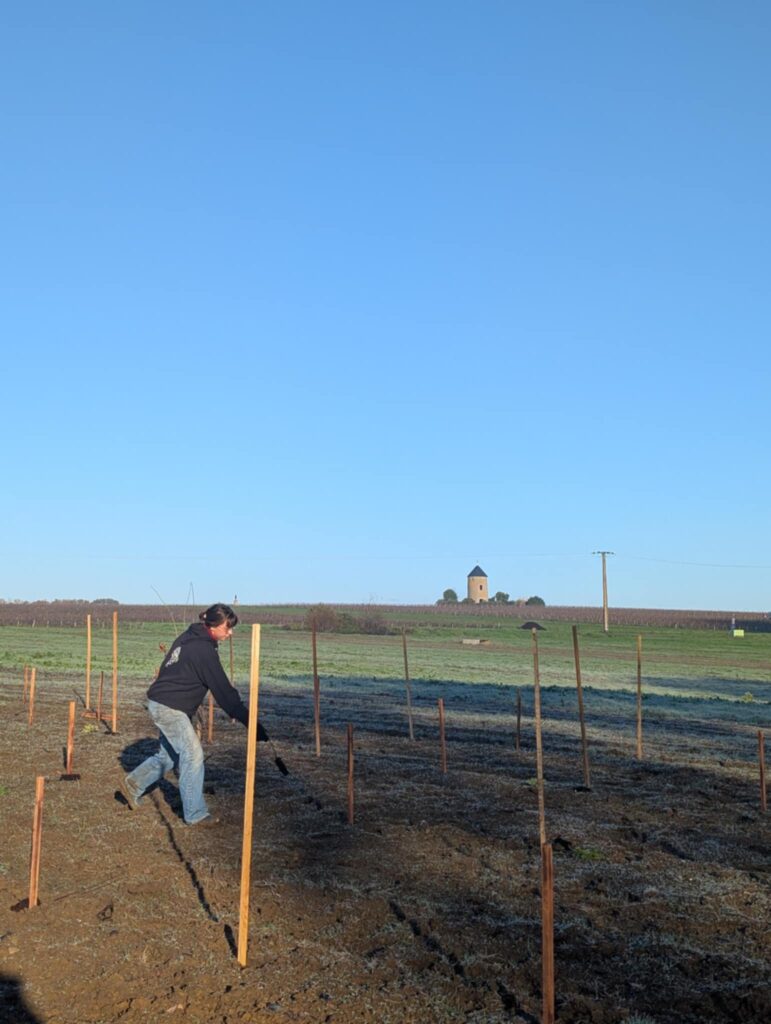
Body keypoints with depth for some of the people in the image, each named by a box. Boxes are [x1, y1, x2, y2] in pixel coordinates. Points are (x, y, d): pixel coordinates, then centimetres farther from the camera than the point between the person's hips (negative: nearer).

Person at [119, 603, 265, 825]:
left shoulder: (189, 637, 6)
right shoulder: (204, 650, -22)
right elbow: (223, 690, -24)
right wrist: (251, 722, -22)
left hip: (162, 702, 10)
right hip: (169, 707, -10)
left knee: (170, 754, 19)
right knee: (193, 755, -6)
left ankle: (133, 783, 31)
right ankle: (195, 814, 0)